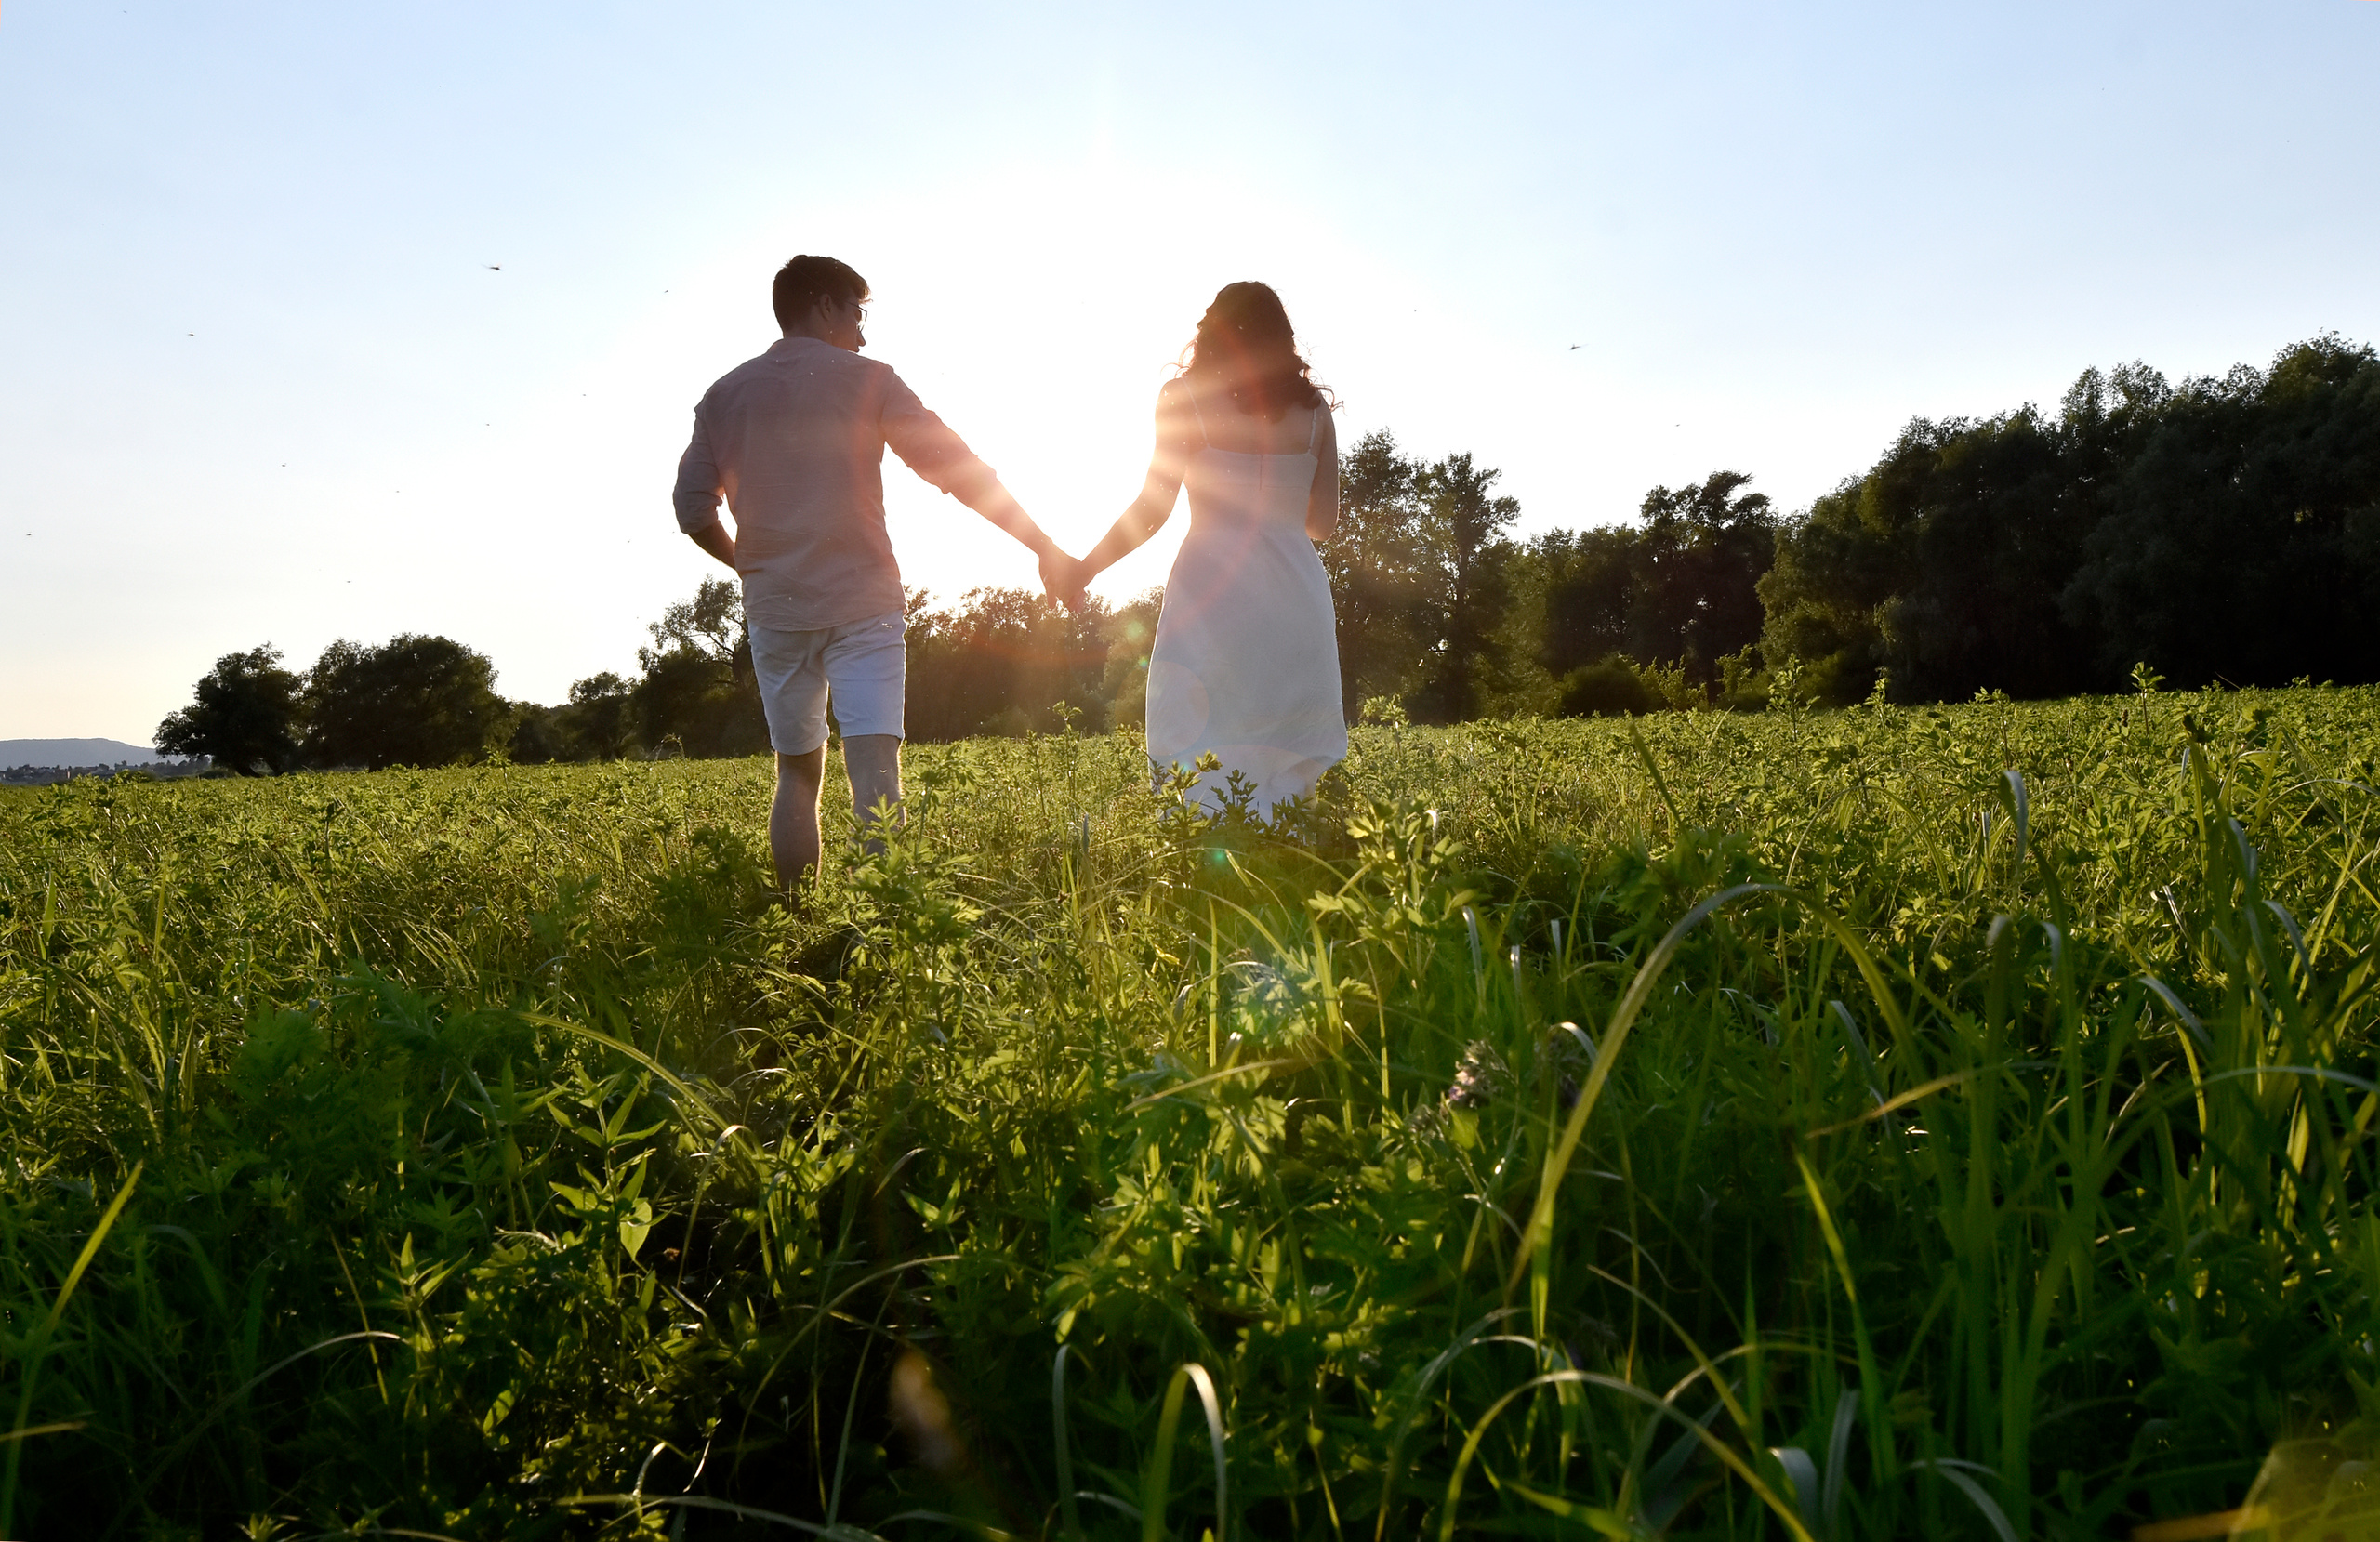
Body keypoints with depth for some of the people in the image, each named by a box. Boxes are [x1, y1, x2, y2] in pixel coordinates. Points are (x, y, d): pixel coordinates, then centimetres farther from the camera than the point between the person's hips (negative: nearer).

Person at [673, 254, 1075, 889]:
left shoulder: (725, 395, 12)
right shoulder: (866, 380, 2)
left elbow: (693, 510, 8)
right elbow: (959, 469, -1)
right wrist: (1044, 546, 3)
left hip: (773, 606, 4)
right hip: (860, 601, -4)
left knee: (798, 773, 13)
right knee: (875, 768, -11)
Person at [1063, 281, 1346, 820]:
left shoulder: (1184, 396, 3)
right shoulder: (1313, 407, 11)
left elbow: (1153, 507, -3)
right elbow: (1323, 522, 12)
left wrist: (1083, 570, 9)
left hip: (1213, 589, -3)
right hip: (1298, 592, 3)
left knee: (1203, 766, -1)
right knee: (1288, 767, 9)